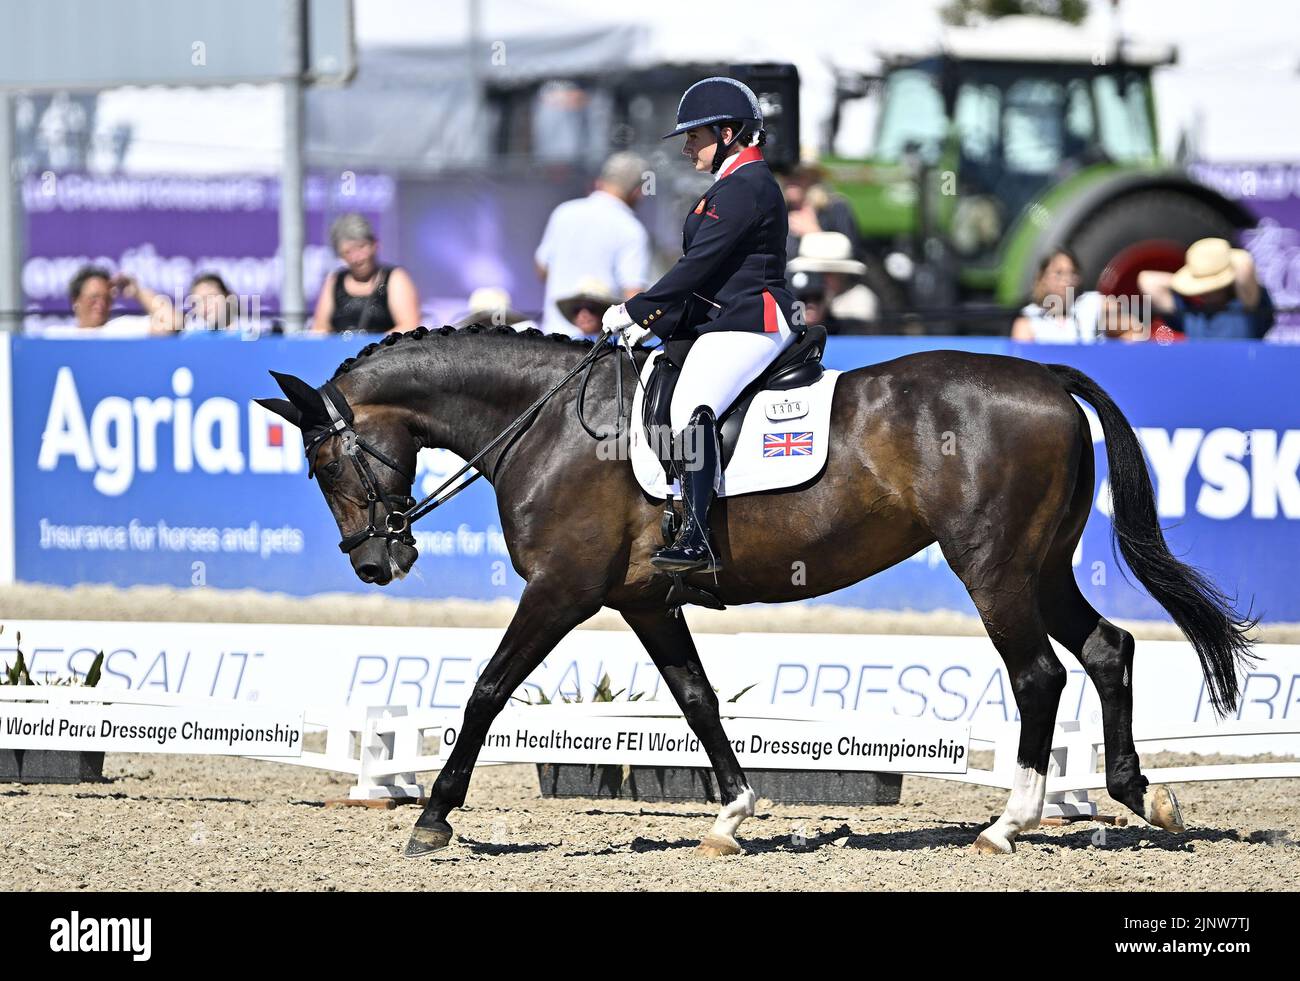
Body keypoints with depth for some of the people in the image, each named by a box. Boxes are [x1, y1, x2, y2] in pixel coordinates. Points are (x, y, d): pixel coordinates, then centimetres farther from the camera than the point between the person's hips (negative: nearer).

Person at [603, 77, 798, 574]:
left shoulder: (747, 187, -13)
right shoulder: (737, 185, 22)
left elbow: (699, 265, -18)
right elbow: (702, 269, 22)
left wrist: (636, 311, -13)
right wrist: (654, 324, 12)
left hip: (748, 323, -12)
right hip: (719, 322, 12)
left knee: (690, 409, -29)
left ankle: (697, 539, -37)